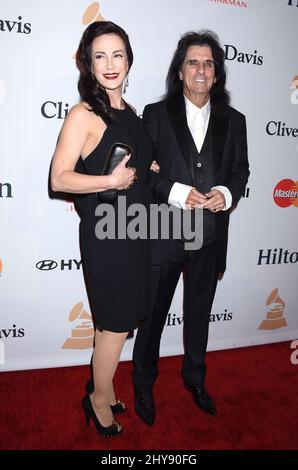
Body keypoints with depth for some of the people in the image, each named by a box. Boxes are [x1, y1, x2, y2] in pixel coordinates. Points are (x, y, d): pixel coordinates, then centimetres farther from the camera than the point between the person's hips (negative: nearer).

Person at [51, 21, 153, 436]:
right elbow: (60, 178, -16)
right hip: (105, 231, -7)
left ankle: (104, 392, 37)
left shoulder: (128, 112, 13)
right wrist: (110, 181, -25)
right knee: (116, 323, 4)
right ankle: (100, 398, 29)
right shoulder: (84, 114, -10)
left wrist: (149, 170, 11)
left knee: (119, 320, 16)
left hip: (134, 230, 7)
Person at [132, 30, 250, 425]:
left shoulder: (233, 121, 7)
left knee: (199, 314, 19)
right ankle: (144, 385, 33)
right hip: (163, 234, -2)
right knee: (153, 315, 11)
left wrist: (227, 193, -11)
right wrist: (175, 192, -19)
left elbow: (241, 169, 10)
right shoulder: (156, 114, -1)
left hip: (210, 237, 3)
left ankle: (195, 378, 42)